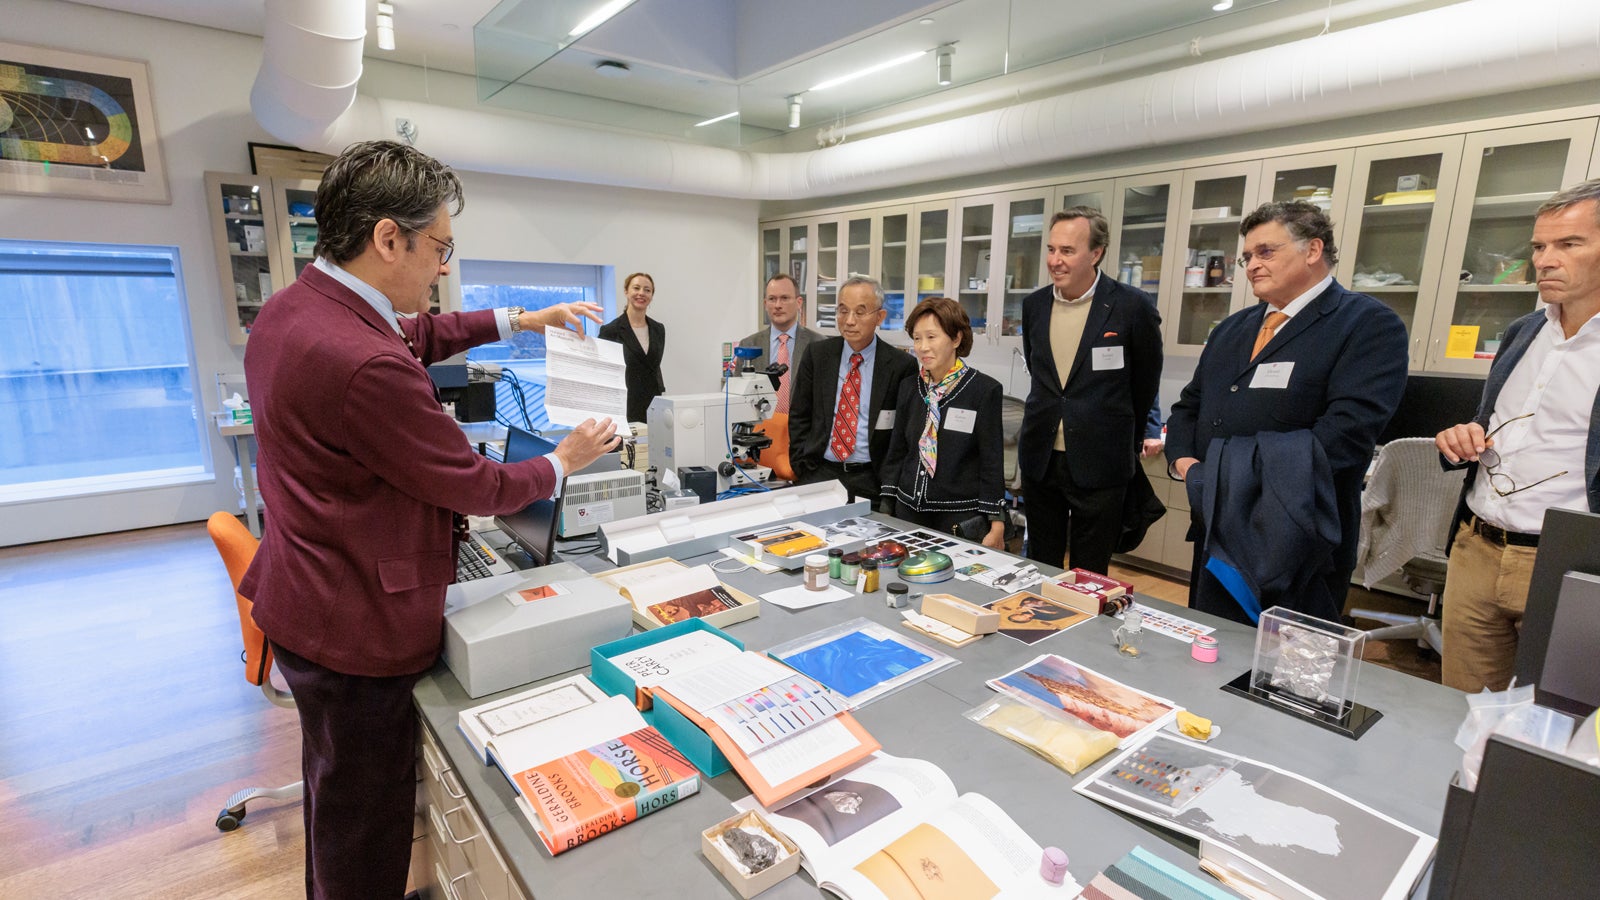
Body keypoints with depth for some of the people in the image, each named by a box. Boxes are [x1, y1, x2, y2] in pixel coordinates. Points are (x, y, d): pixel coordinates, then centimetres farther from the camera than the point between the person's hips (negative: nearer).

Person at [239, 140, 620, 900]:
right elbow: (480, 490, -21)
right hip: (357, 625, -10)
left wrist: (515, 321, 12)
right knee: (367, 818, 13)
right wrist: (565, 461, -4)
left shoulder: (290, 309, -1)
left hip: (306, 600, 10)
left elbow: (412, 336, 18)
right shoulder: (365, 366, -32)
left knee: (336, 794, 30)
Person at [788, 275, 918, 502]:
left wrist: (889, 481, -5)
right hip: (819, 472, 1)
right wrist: (800, 467, 0)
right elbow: (799, 417, 9)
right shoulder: (817, 354, 5)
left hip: (871, 480, -1)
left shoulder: (902, 365, -3)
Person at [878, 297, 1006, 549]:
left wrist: (996, 527, -9)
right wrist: (886, 509, 7)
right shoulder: (909, 387, 5)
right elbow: (896, 452, 10)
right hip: (909, 510, 4)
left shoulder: (985, 390, -8)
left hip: (963, 518, -4)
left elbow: (992, 463, -7)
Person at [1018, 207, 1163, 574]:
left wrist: (1129, 442, 12)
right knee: (1040, 568, 15)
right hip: (1040, 459, 4)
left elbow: (1145, 383, 2)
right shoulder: (1034, 304, 3)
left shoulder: (1132, 306, -10)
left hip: (1099, 464, -4)